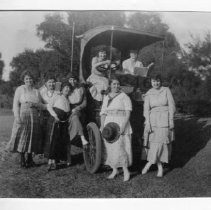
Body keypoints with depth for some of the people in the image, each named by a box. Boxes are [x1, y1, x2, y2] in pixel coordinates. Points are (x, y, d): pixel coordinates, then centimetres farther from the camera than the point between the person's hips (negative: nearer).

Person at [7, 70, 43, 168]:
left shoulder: (36, 91, 13)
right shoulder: (20, 89, 3)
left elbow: (40, 105, 13)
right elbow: (15, 104, -4)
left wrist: (34, 105, -9)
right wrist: (17, 117, -14)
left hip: (34, 117, 4)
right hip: (22, 116, -3)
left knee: (32, 137, 5)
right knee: (22, 137, -5)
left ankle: (29, 159, 15)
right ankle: (22, 159, 6)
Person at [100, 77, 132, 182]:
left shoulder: (124, 96, -1)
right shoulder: (106, 98, 14)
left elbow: (128, 113, -7)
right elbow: (103, 113, 12)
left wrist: (123, 126, -17)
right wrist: (102, 126, 2)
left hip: (121, 123, -5)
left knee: (119, 147, -12)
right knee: (110, 148, 6)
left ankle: (126, 171, 1)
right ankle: (114, 170, 20)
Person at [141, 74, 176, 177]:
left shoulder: (166, 90, -1)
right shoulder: (148, 94, 3)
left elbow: (171, 106, -2)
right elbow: (146, 110, -1)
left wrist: (171, 120, -7)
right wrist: (148, 124, -11)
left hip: (165, 120, -2)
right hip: (153, 120, 2)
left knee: (160, 142, -7)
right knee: (152, 143, 0)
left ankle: (149, 163, 9)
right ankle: (160, 167, 14)